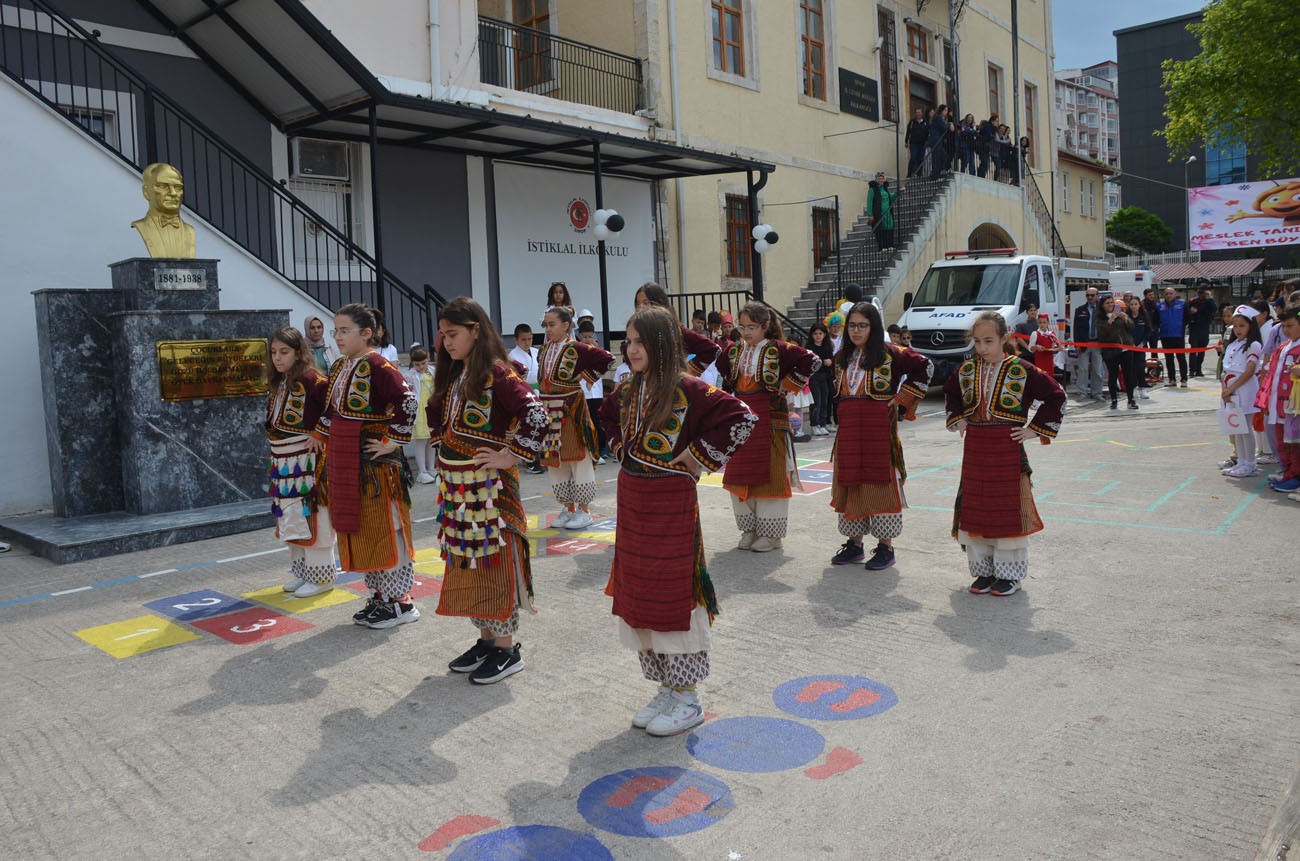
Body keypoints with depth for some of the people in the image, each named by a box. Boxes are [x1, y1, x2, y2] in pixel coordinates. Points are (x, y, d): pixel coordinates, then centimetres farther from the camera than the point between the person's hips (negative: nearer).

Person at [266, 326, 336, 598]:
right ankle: (301, 571, 28)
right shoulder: (275, 382, 11)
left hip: (308, 461, -8)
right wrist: (275, 460, 15)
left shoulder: (310, 379, -16)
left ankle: (320, 576, 9)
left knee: (311, 517, -2)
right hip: (283, 463, 9)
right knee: (292, 519, 15)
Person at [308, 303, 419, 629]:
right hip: (343, 461, 9)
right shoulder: (338, 367, 11)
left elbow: (407, 402, -26)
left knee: (383, 529, -1)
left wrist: (393, 440, -22)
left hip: (373, 462, -9)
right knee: (355, 531, 14)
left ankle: (400, 602, 11)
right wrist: (319, 434, 16)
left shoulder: (378, 367, -16)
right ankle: (379, 596, 26)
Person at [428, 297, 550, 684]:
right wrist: (446, 455, 10)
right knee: (465, 562, 14)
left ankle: (507, 649, 12)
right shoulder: (452, 375, 11)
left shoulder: (497, 373, -14)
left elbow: (537, 414, -24)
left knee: (494, 561, 0)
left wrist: (510, 455, -19)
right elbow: (437, 418, 24)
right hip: (455, 485, 8)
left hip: (489, 486, -8)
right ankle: (486, 640, 27)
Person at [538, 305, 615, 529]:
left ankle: (584, 510, 11)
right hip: (550, 410, 7)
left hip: (572, 410, -7)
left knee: (577, 457, 1)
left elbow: (607, 359, -16)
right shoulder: (545, 349, 8)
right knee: (554, 460, 10)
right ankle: (569, 509, 21)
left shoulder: (576, 349, -12)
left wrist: (585, 376, -10)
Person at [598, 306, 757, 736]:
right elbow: (608, 418, 30)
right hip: (632, 503, 7)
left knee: (673, 596, 0)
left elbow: (741, 418, -23)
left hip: (671, 506, -7)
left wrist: (700, 457, -16)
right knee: (637, 595, 12)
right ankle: (666, 688, 27)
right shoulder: (627, 390, 7)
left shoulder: (687, 390, -15)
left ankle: (687, 698, 16)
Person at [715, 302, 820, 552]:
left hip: (771, 419, -6)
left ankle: (771, 534, 10)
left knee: (770, 475, -1)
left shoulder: (778, 349, -10)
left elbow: (811, 361, -17)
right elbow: (720, 365, 27)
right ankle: (749, 530, 20)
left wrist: (786, 386, -12)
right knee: (740, 475, 8)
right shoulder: (734, 351, 8)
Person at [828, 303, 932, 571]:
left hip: (879, 428, -6)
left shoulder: (891, 354, -5)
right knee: (849, 483, 8)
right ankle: (854, 543, 19)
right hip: (848, 429, 6)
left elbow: (924, 367, -5)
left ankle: (886, 546, 6)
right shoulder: (842, 357, 13)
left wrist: (901, 399, -6)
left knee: (880, 482, -3)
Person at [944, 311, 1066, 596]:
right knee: (976, 510, 8)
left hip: (1008, 448, -4)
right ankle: (983, 570, 20)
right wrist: (956, 420, 13)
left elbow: (1056, 396, -4)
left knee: (1008, 510, 2)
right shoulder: (967, 370, 5)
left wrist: (1035, 429, -6)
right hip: (974, 448, 4)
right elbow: (950, 392, 25)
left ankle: (1009, 574, 14)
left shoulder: (1020, 370, -9)